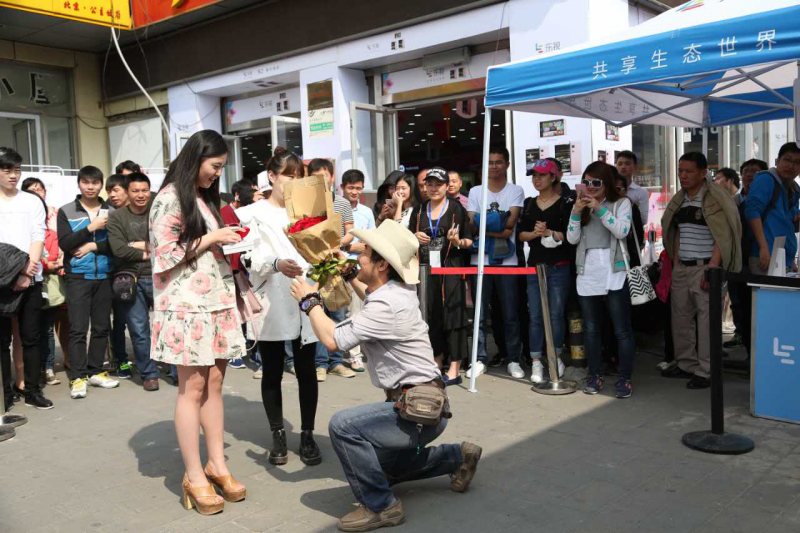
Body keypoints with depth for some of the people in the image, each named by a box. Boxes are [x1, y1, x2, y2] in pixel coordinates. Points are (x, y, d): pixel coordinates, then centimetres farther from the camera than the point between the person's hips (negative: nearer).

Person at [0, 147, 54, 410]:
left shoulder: (33, 201, 9)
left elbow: (38, 238, 2)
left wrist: (27, 272, -10)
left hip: (31, 281, 1)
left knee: (31, 338, 5)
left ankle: (33, 390, 13)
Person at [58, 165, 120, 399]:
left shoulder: (110, 211, 7)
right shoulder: (66, 211, 4)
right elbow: (64, 243, -7)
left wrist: (94, 246, -12)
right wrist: (90, 228, -13)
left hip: (104, 276, 2)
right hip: (77, 277, -2)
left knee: (101, 327, 8)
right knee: (78, 329, -4)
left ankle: (96, 372, 19)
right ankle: (77, 377, 1)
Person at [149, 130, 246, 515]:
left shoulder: (206, 198, 18)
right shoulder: (170, 198, -7)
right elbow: (165, 256, -12)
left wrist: (228, 243, 9)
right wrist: (211, 239, -10)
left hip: (217, 302, 7)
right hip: (187, 306, -7)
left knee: (214, 384, 7)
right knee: (192, 388, -4)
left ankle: (217, 464, 14)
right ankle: (194, 476, 4)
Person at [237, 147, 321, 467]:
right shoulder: (253, 213, 5)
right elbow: (252, 259, -8)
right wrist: (276, 264, -26)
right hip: (270, 303, -2)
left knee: (306, 370, 5)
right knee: (272, 372, 7)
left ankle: (307, 435, 17)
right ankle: (278, 436, 19)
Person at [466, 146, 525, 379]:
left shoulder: (516, 191, 5)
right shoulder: (475, 191, 9)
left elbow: (511, 222, -9)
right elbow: (472, 227, 0)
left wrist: (484, 224, -12)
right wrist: (498, 230, -16)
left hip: (507, 261, -1)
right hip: (480, 260, 1)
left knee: (510, 314, 4)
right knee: (480, 314, 4)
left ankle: (513, 360, 14)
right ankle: (480, 359, 13)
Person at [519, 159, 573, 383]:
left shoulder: (565, 203, -1)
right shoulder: (528, 204, 12)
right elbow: (521, 234, 6)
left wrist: (549, 233, -16)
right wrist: (535, 233, -12)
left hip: (559, 267, -3)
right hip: (535, 266, 3)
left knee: (556, 314, 3)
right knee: (535, 316, 1)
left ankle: (557, 357, 20)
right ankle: (536, 362, 6)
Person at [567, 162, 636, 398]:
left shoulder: (621, 203, 3)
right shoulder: (582, 205, 13)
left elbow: (622, 231, -14)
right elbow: (572, 239, 2)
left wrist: (600, 209, -16)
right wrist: (576, 212, -10)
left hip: (614, 274, -4)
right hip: (587, 274, 4)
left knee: (622, 329, -2)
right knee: (591, 328, 9)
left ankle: (624, 379, 5)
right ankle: (594, 376, 18)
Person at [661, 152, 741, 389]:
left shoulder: (715, 198, -9)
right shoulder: (679, 200, 13)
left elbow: (723, 236, -14)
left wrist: (713, 268, -20)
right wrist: (676, 262, 11)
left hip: (705, 268, -7)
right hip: (682, 268, 8)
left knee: (707, 320, -6)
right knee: (681, 318, 13)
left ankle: (705, 372, 2)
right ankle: (686, 365, 25)